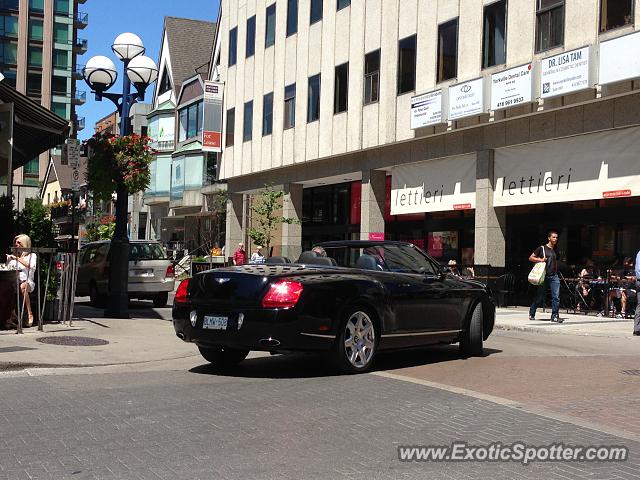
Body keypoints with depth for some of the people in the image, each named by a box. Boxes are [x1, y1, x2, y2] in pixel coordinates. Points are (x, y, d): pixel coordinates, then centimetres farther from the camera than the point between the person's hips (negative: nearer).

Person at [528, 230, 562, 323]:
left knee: (556, 296, -10)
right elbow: (531, 258, 0)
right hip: (544, 276, -4)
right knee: (539, 297, 5)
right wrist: (540, 260, -13)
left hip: (554, 276, 4)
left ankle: (555, 315, -5)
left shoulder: (555, 250, 15)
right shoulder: (542, 248, 0)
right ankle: (531, 314, 23)